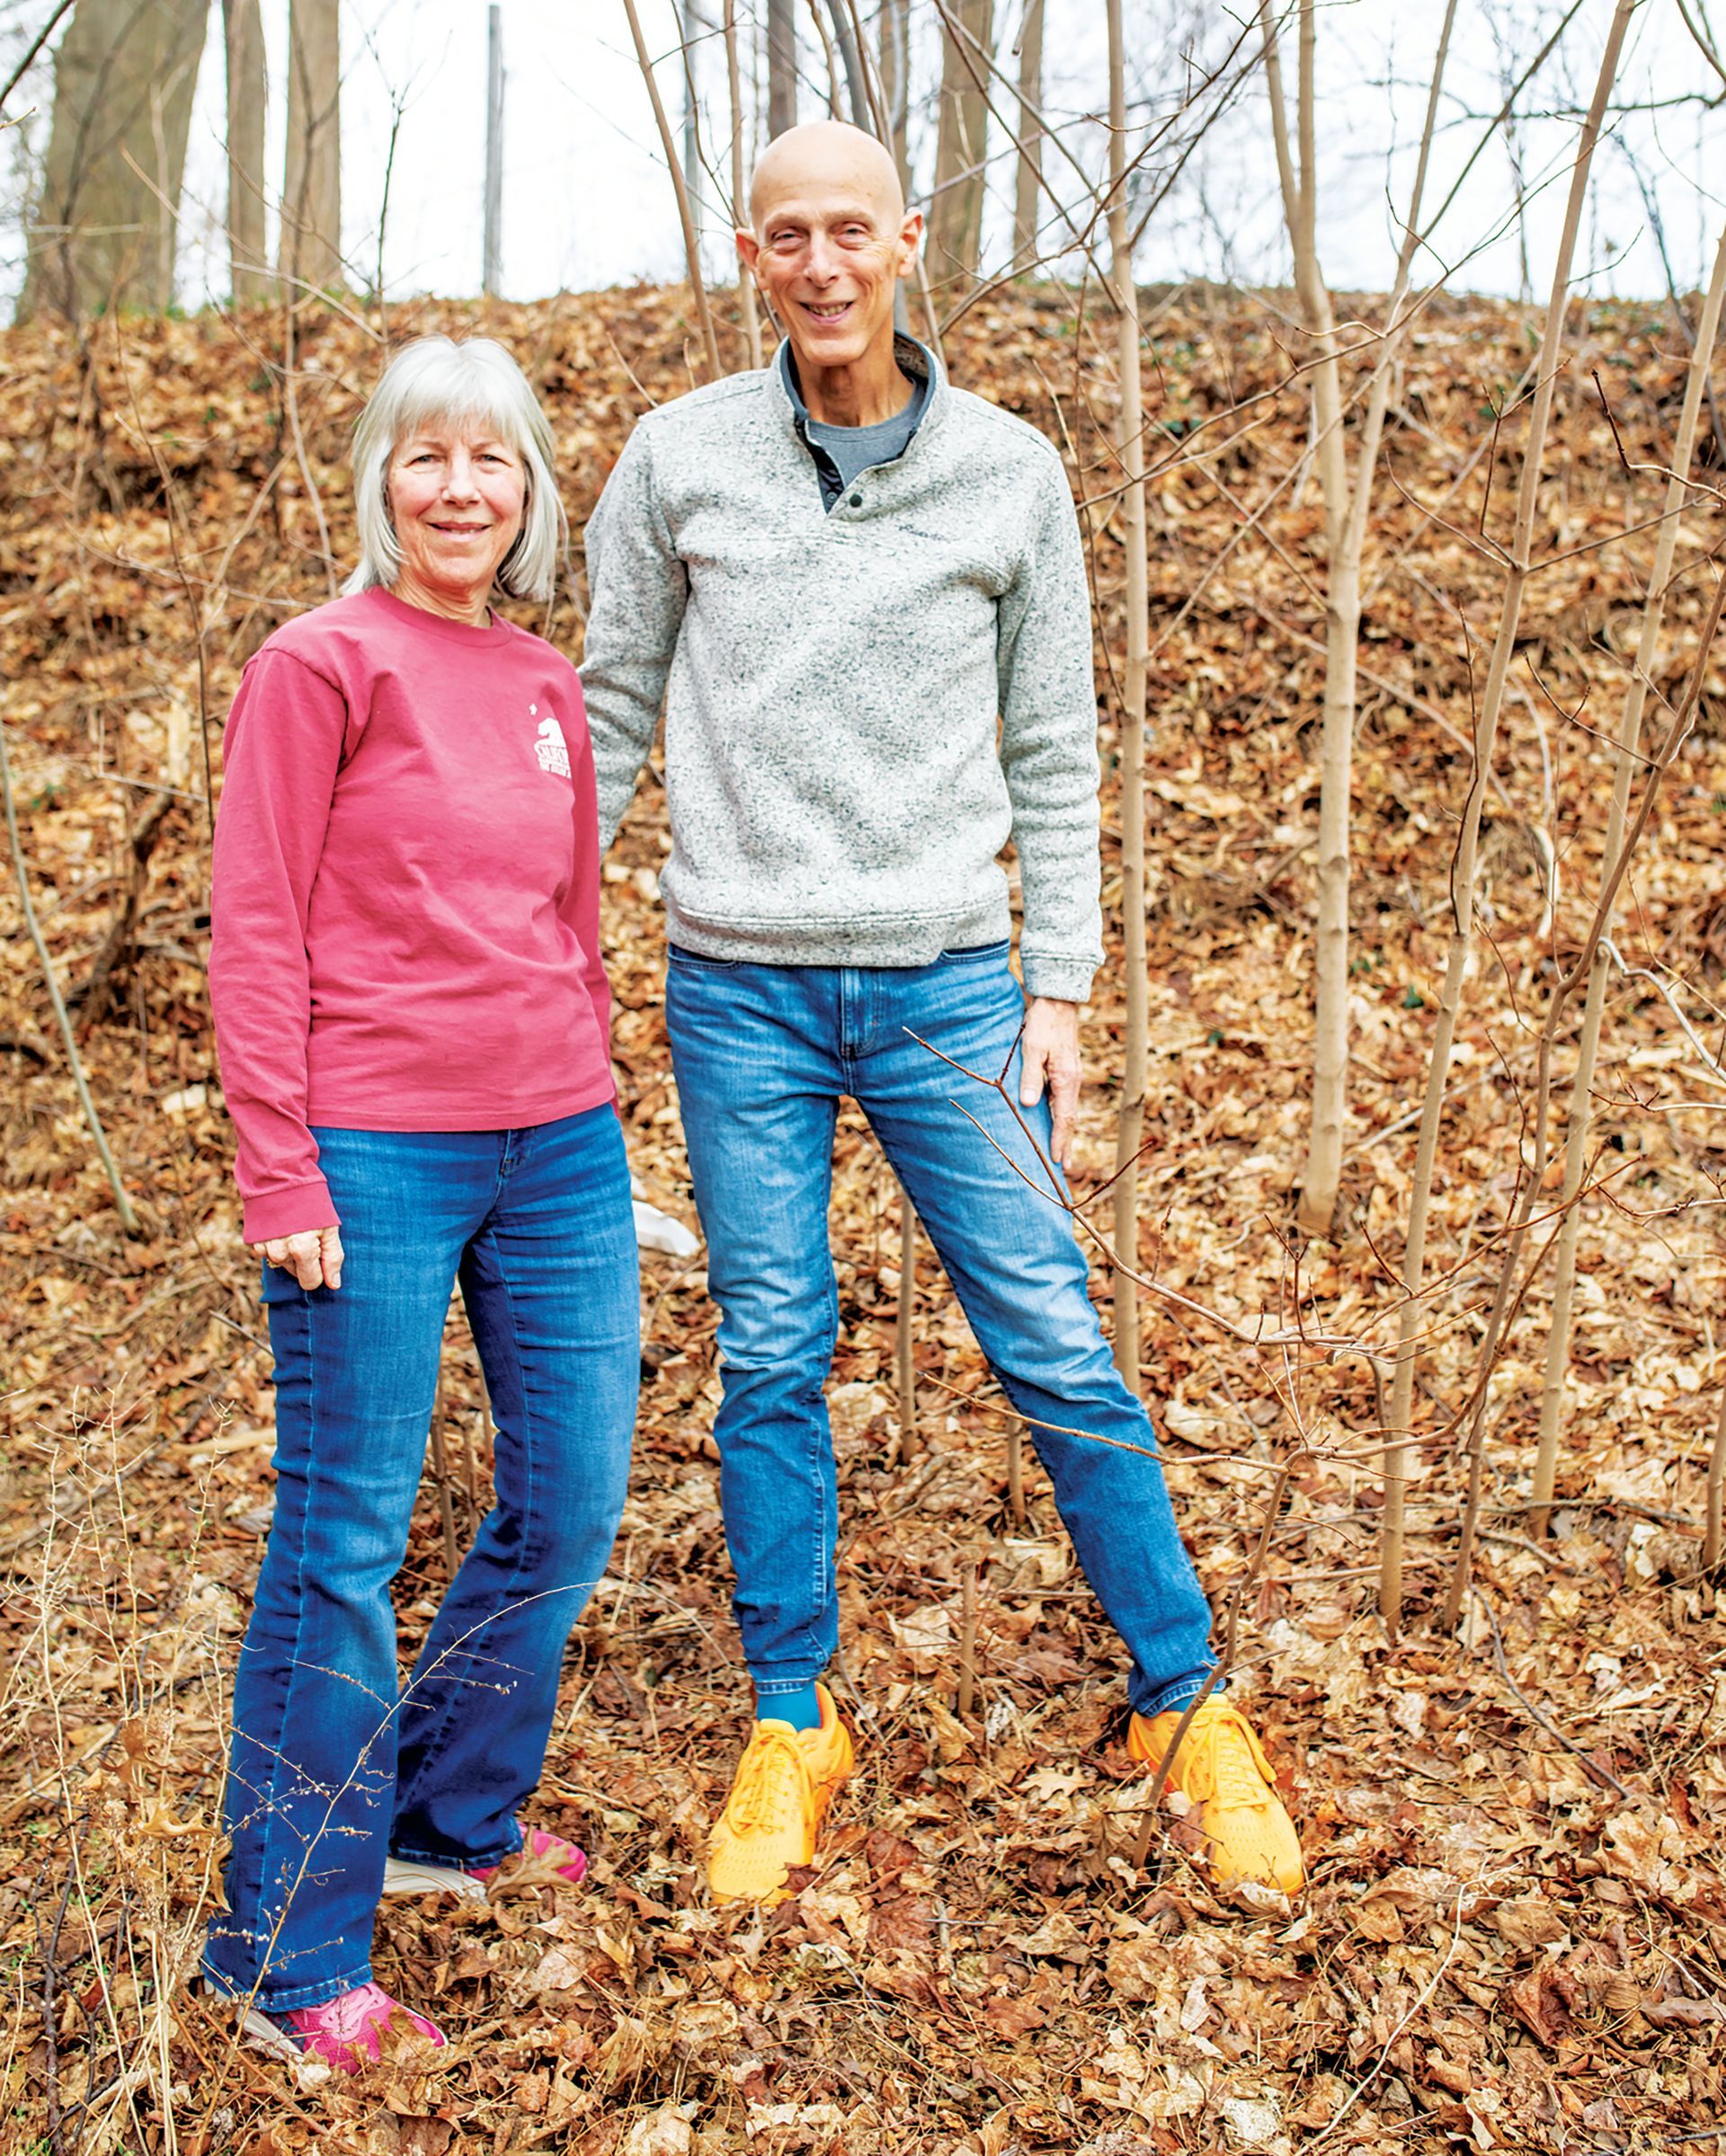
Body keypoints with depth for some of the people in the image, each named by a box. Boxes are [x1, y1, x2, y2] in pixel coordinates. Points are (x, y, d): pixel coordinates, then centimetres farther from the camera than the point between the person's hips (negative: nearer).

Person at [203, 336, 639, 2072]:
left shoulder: (548, 688, 13)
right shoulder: (322, 664, -5)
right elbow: (254, 931, -8)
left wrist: (594, 1111, 16)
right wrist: (280, 1169, -12)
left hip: (558, 1147, 7)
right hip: (374, 1161, -6)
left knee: (572, 1505, 12)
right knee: (346, 1540, 1)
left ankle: (451, 1817, 35)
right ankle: (293, 1948, 15)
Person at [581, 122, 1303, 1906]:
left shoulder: (1013, 473, 2)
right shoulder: (676, 456, 2)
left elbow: (1051, 753, 6)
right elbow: (613, 704, 10)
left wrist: (1059, 987, 1)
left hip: (947, 982, 0)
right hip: (738, 989, 1)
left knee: (1057, 1349, 1)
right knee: (770, 1361, 7)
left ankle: (1185, 1703, 18)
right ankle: (791, 1726, 24)